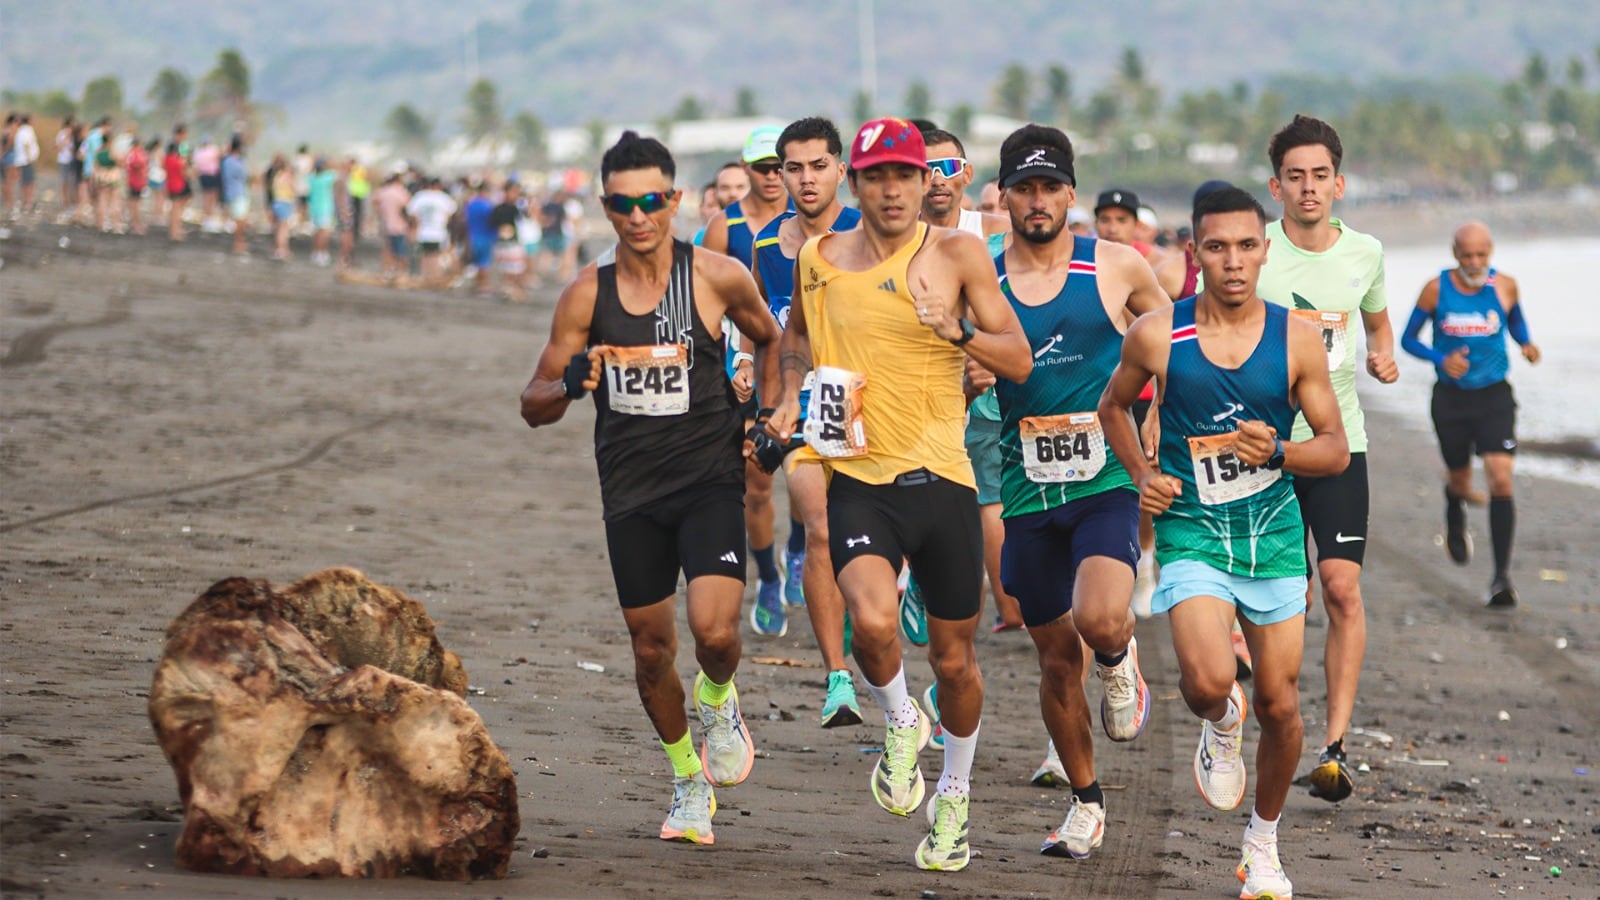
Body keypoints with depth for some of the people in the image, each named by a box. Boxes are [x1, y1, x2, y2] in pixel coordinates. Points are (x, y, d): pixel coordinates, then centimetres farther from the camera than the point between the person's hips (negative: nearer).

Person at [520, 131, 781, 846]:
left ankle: (718, 701, 16)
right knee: (651, 649, 9)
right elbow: (534, 405, 0)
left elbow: (770, 340, 15)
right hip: (631, 488, 2)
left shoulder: (717, 277, -7)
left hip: (710, 477, -2)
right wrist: (571, 384, -21)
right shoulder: (587, 293, -4)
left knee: (714, 631, -20)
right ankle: (689, 782, 32)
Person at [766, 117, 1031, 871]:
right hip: (858, 477, 0)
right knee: (873, 622, -27)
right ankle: (900, 725, 6)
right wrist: (790, 398, 10)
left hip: (941, 476, 0)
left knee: (952, 657, 9)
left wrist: (957, 331, -19)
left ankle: (955, 794, 35)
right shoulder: (820, 259, 5)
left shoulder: (956, 254, -2)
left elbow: (1019, 362, -2)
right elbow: (797, 333, 27)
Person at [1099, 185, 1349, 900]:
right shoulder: (1156, 335, -5)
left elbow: (1336, 449, 2)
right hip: (1191, 532, -2)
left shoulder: (1296, 337, -4)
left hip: (1274, 531, 2)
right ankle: (1221, 725, 15)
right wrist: (1142, 474, 0)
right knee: (1208, 684, -24)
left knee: (1279, 704, 6)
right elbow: (1113, 405, 15)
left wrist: (1277, 453, -18)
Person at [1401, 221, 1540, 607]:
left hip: (1494, 397, 0)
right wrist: (1440, 359, -18)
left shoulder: (1504, 286, -5)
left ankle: (1502, 576, -12)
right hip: (1451, 397, 0)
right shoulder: (1436, 290, -8)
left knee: (1501, 480, -15)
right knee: (1460, 481, 14)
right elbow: (1408, 339, 0)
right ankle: (1455, 524, 53)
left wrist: (1526, 343, -4)